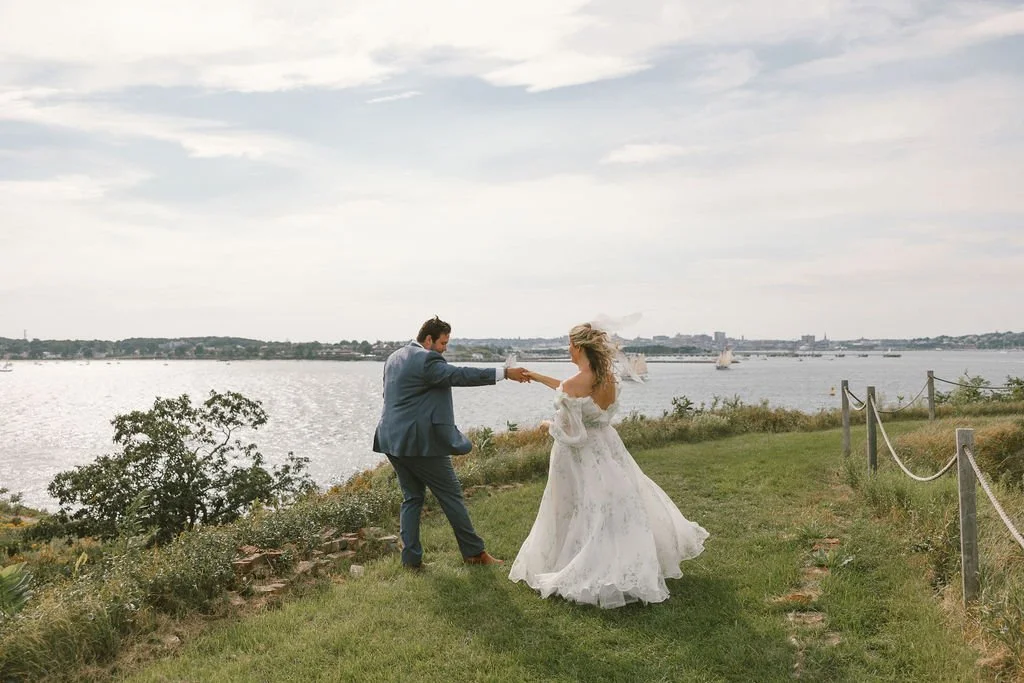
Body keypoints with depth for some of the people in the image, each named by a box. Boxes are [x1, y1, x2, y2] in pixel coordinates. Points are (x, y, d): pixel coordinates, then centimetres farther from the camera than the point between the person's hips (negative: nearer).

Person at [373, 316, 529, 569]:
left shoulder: (394, 358, 14)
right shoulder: (426, 359, -15)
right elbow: (460, 375, -24)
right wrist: (504, 373, -26)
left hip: (393, 440, 9)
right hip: (421, 441, -9)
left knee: (412, 498, 15)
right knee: (451, 495, 3)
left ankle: (411, 558, 15)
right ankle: (474, 552, 12)